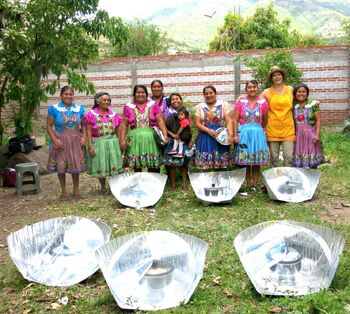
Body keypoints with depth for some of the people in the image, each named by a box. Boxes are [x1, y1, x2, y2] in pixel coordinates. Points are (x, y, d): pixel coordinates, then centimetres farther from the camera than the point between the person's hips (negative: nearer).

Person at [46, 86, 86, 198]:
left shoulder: (79, 108, 6)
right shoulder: (54, 109, -4)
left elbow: (83, 125, 12)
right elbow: (49, 126, -3)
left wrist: (84, 137, -3)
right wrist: (55, 140, -13)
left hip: (76, 141, 3)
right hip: (60, 142, -2)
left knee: (76, 165, 8)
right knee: (61, 167, 4)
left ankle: (76, 189, 22)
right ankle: (64, 190, 18)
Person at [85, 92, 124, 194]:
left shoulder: (113, 115, 3)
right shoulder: (91, 115, -6)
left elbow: (117, 131, 9)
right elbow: (89, 132, -7)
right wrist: (90, 146, -12)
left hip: (112, 143, 2)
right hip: (98, 143, -2)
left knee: (113, 165, 4)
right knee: (100, 166, 8)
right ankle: (103, 187, 25)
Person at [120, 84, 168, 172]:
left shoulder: (153, 104, 6)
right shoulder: (128, 107, 8)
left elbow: (160, 121, 1)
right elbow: (124, 125, 6)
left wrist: (165, 135, -10)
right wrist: (122, 140, -2)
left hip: (151, 138, 0)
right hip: (135, 139, 0)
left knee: (153, 166, 0)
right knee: (136, 166, 2)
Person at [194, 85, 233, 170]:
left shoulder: (223, 104, 5)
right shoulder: (200, 107, 8)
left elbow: (229, 120, -4)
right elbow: (197, 123, 1)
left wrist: (230, 134, -21)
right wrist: (209, 131, -15)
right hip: (205, 138, 1)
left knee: (221, 164, -1)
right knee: (205, 166, -1)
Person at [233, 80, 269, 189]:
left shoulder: (263, 102, 2)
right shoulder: (241, 102, -1)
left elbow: (265, 120, 11)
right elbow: (235, 120, -3)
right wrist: (235, 135, -8)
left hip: (258, 134, 1)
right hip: (244, 134, -1)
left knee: (257, 161, 4)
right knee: (245, 161, 2)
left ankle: (255, 185, 13)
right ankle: (248, 184, 13)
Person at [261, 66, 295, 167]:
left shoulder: (290, 89, 9)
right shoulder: (267, 92, 3)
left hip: (288, 128, 1)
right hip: (272, 128, -1)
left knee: (289, 157, -1)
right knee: (274, 157, 6)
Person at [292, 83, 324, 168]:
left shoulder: (313, 104, -3)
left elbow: (318, 120, -4)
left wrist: (317, 134, -11)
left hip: (311, 134, -2)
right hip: (297, 134, 2)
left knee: (312, 158, 2)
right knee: (298, 158, 4)